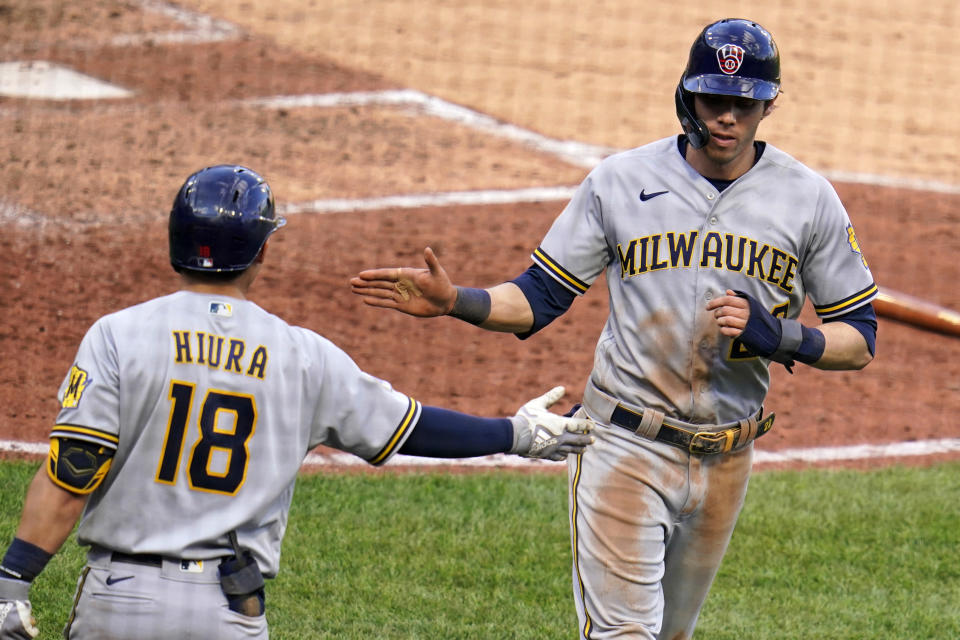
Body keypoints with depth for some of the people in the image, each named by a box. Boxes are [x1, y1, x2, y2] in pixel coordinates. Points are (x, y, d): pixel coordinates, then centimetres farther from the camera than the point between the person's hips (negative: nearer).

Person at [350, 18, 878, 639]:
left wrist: (779, 337, -17)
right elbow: (540, 296, 2)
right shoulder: (620, 180, -2)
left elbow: (860, 340, 2)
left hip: (726, 460, 2)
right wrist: (453, 300, -16)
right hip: (626, 447, -2)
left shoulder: (809, 198, -1)